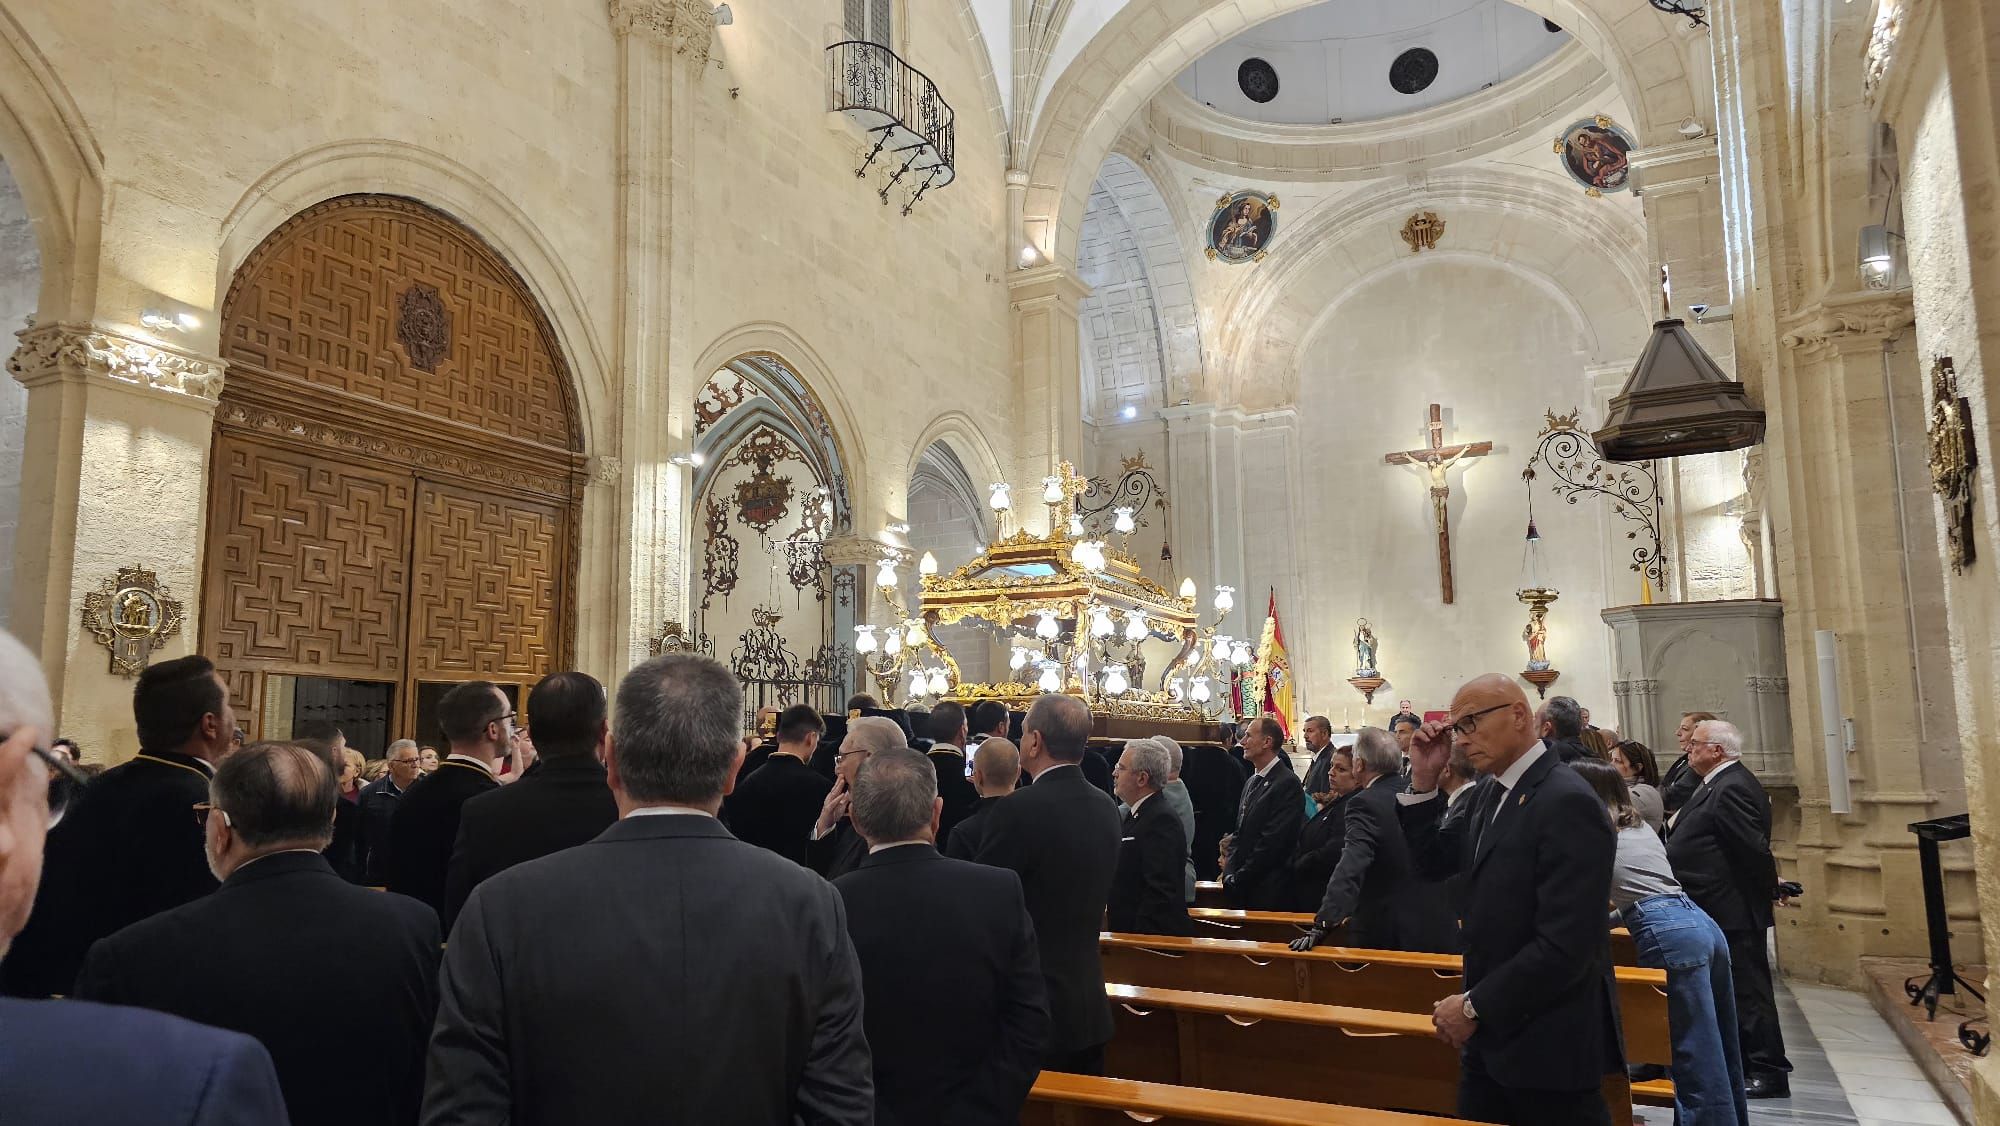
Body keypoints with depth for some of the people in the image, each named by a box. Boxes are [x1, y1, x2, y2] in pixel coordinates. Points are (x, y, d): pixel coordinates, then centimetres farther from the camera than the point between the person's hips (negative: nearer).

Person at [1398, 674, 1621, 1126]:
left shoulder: (1568, 803, -21)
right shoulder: (1489, 791, 7)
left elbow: (1564, 947, -25)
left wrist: (1474, 1006, -18)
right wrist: (1424, 780, 0)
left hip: (1548, 1042, -8)